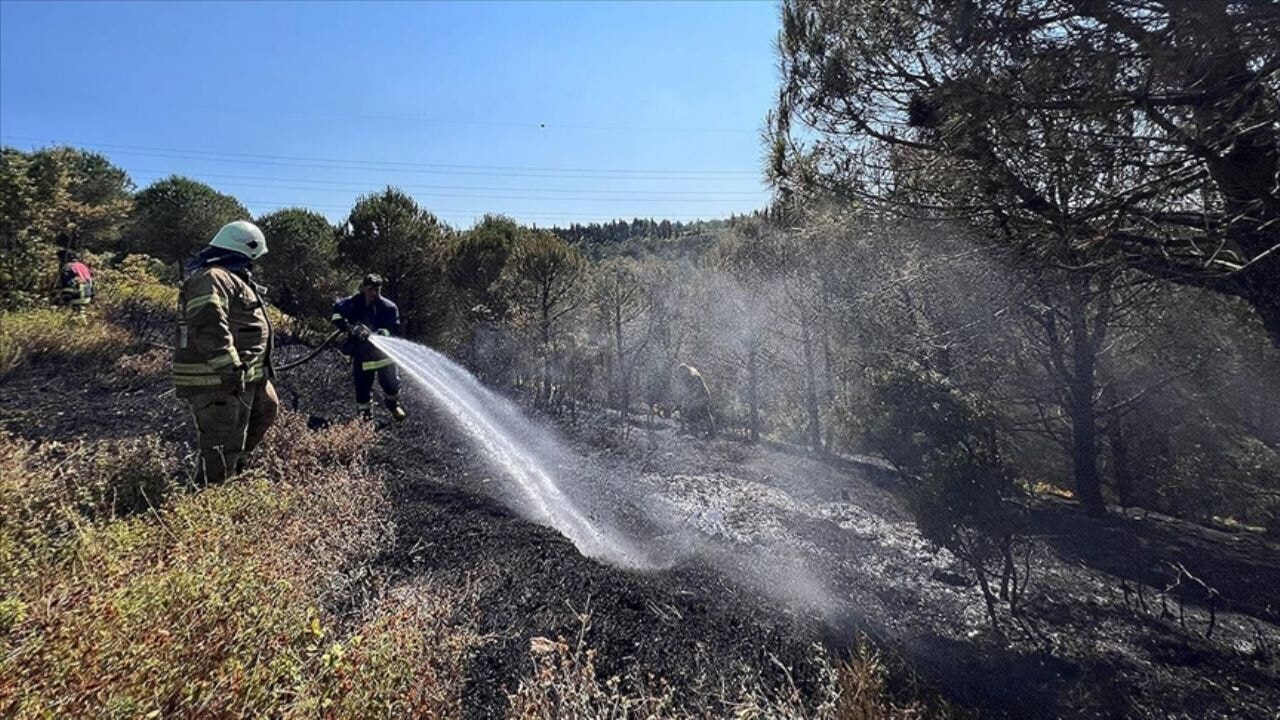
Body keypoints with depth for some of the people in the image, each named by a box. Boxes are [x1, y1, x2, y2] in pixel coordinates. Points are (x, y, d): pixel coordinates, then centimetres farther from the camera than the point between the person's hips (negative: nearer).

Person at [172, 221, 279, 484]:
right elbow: (209, 328, -28)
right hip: (218, 381, -11)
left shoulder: (231, 278, 19)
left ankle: (236, 464, 37)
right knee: (222, 446, -6)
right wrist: (230, 370, -29)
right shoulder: (212, 279, -16)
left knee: (266, 409, 27)